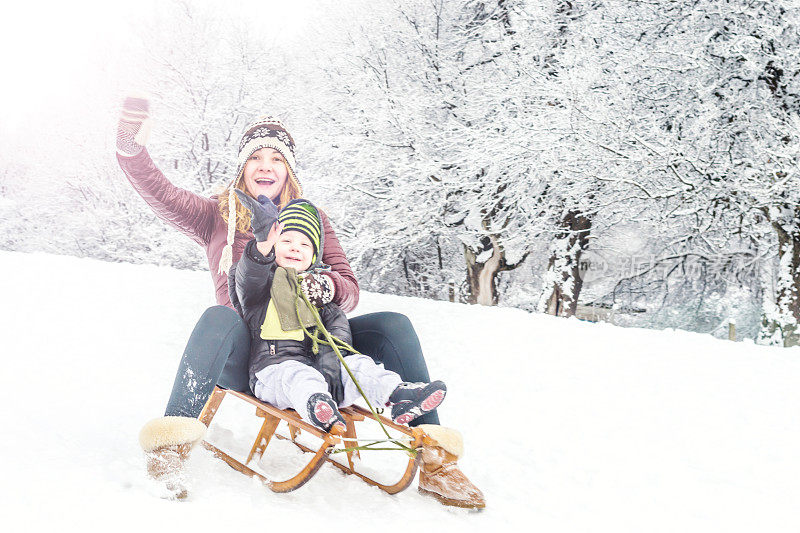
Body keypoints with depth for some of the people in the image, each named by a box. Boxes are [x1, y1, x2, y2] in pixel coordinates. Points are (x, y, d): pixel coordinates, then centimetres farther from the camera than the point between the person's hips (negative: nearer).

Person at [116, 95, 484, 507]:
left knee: (392, 325, -18)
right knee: (219, 318, -36)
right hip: (246, 358, -2)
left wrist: (329, 286, -20)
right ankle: (171, 447, -35)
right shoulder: (219, 217, 11)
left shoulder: (313, 220, 14)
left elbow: (350, 291, 4)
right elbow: (161, 195, -6)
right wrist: (132, 148, -25)